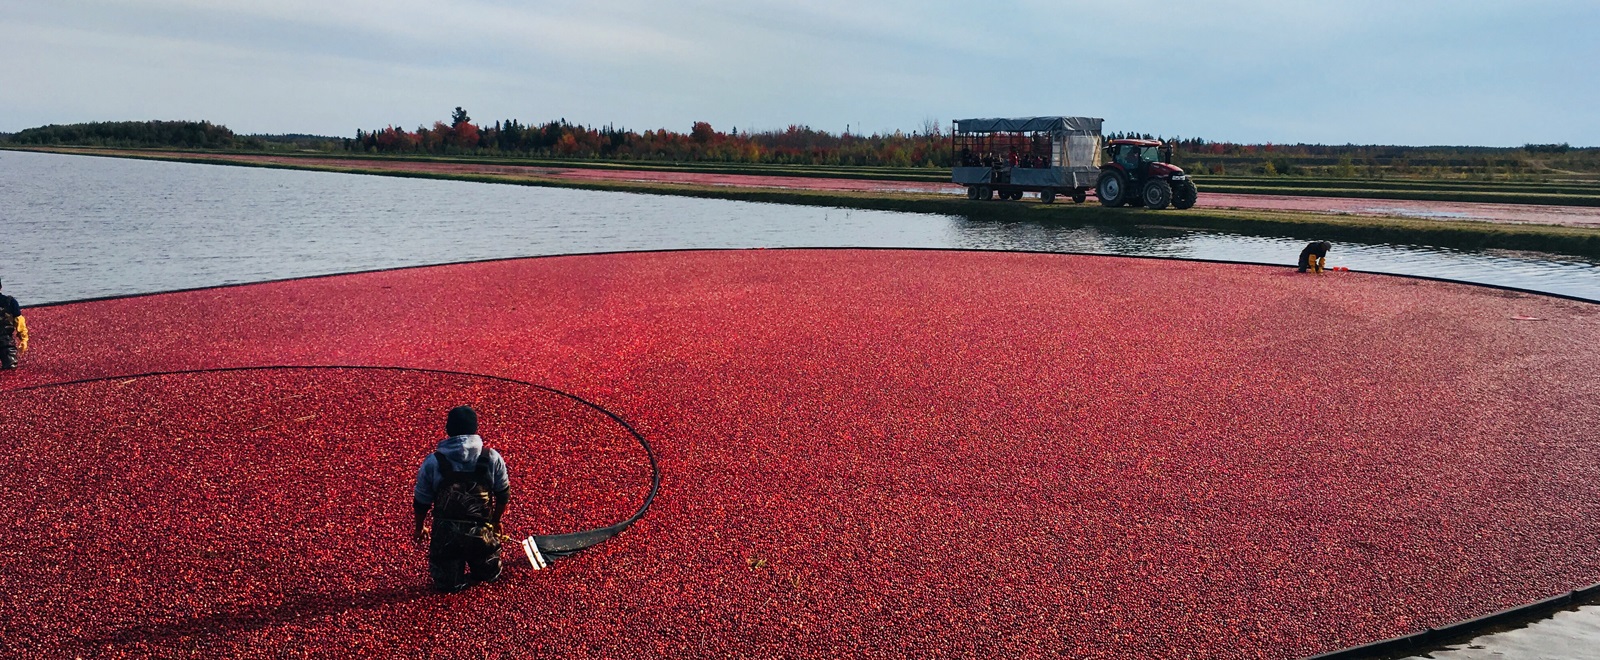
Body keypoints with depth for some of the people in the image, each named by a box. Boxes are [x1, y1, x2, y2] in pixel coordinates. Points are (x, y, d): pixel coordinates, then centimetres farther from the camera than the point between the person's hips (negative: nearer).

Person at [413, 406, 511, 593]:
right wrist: (495, 522, 26)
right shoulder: (492, 458, -2)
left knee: (446, 584, 16)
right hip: (480, 533, 0)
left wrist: (419, 528, 26)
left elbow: (421, 501, 7)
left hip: (445, 533, 0)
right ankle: (480, 573, 2)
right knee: (490, 575, 24)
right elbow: (503, 495, 8)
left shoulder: (433, 462, -2)